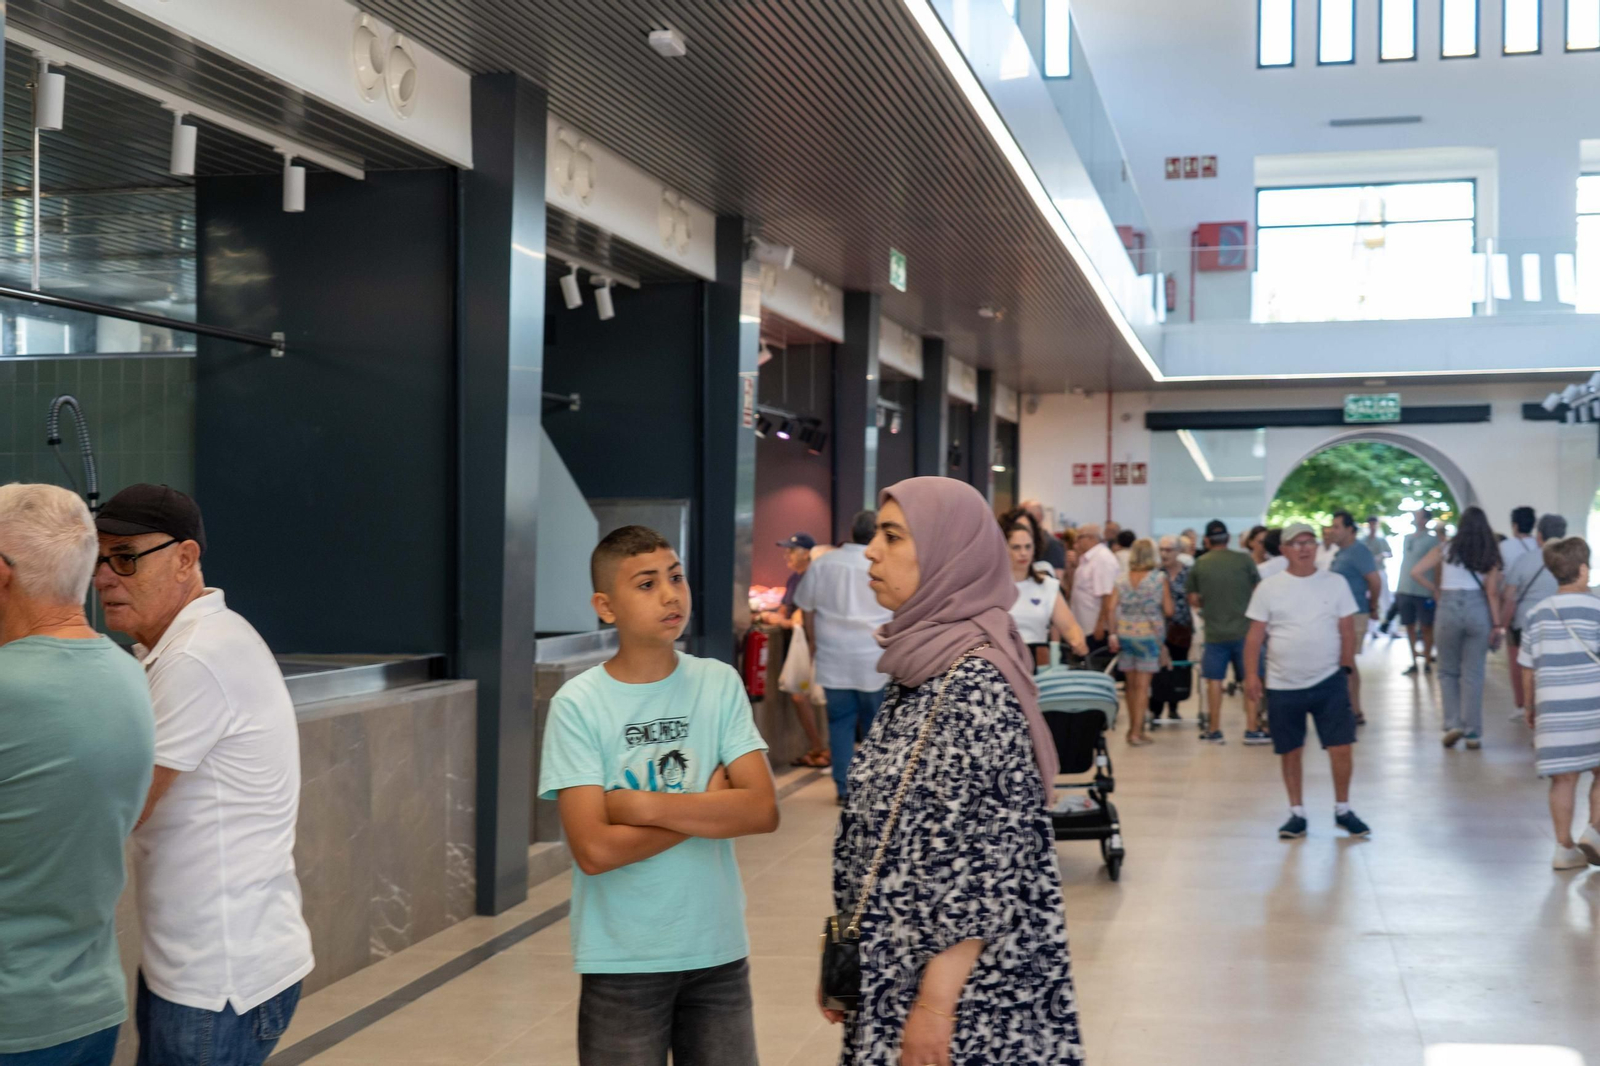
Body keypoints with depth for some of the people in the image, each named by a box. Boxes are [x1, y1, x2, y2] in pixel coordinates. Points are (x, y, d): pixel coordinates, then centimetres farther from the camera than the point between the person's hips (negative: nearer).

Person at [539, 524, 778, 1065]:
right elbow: (595, 850, -17)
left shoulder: (720, 683, -2)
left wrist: (642, 805, -16)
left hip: (718, 951, 3)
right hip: (622, 962, -2)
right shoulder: (577, 705, -10)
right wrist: (709, 808, -11)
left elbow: (763, 810, -10)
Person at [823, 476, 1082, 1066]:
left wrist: (935, 1001, -19)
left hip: (963, 977, -8)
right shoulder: (922, 667, 7)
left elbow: (991, 856, -20)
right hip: (893, 966, 8)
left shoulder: (975, 683, -19)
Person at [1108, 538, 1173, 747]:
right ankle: (1136, 732, -5)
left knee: (1131, 684, 13)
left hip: (1125, 634, 3)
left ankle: (1133, 728, 22)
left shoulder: (1122, 580, 3)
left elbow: (1112, 608, -4)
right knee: (1142, 685, -1)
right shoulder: (1159, 579, -5)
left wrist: (1113, 634, 0)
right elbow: (1168, 611, -6)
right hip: (1149, 635, -3)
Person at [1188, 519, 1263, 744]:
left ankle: (1214, 730, 14)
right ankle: (1252, 729, 6)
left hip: (1214, 633, 1)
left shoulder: (1199, 565, -2)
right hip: (1244, 630, -1)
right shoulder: (1243, 560, -5)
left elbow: (1193, 601, 4)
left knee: (1214, 680, 10)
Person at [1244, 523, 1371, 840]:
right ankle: (1297, 814, 21)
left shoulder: (1336, 583, 2)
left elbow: (1347, 630, 5)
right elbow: (1255, 635, 0)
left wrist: (1346, 666, -1)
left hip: (1329, 682, 0)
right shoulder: (1268, 588, 0)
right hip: (1283, 685, 0)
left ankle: (1343, 810, 16)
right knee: (1291, 752, 8)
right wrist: (1251, 673, -8)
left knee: (1341, 746, -3)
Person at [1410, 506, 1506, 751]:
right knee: (1473, 675, 6)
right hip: (1479, 610, 0)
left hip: (1449, 608, 0)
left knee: (1448, 671, 15)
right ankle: (1473, 733, 8)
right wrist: (1497, 625, -1)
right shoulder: (1490, 554, 4)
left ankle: (1453, 723, 2)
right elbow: (1492, 592, -3)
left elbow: (1416, 572, -3)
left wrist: (1435, 591, 8)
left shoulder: (1446, 549, 4)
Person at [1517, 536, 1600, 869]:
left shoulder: (1538, 613, 8)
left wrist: (1530, 707, 20)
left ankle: (1565, 847, 9)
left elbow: (1529, 669, 9)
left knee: (1563, 778, 6)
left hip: (1553, 707, 3)